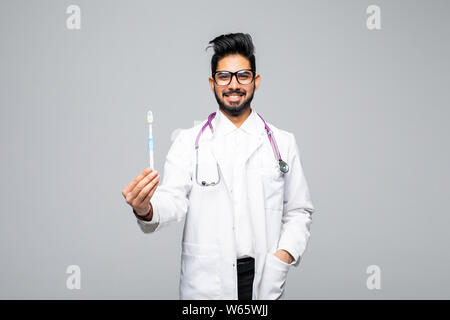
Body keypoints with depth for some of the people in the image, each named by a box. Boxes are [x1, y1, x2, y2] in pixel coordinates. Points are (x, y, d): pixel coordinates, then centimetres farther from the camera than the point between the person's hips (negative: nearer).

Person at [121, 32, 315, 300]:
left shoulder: (283, 143, 5)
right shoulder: (189, 142, 1)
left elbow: (299, 211, 5)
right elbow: (173, 201, -10)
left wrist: (283, 256, -10)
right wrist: (146, 210, -31)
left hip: (264, 280, 1)